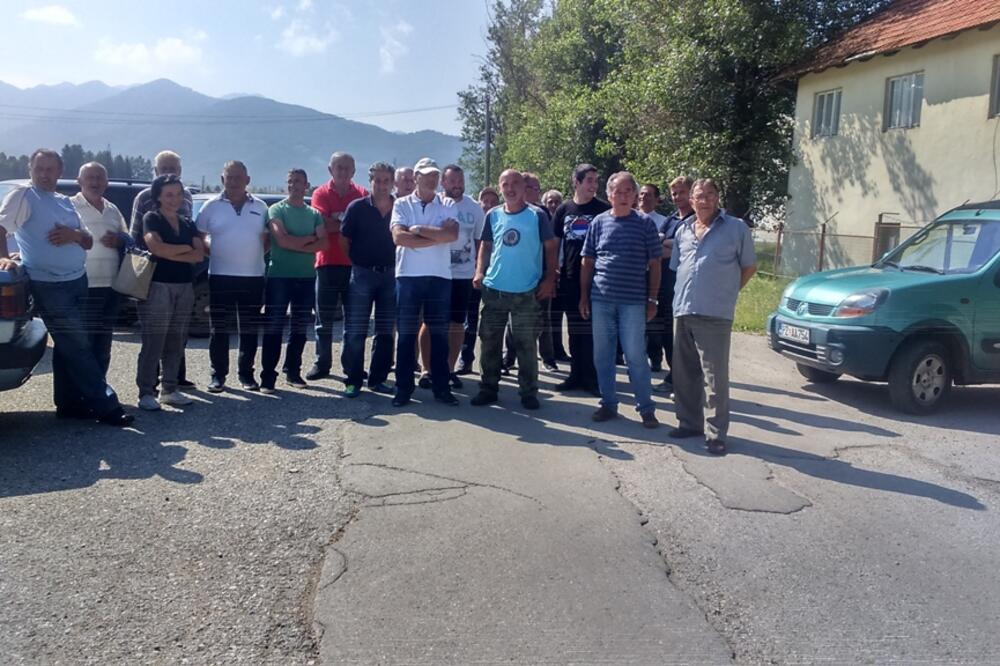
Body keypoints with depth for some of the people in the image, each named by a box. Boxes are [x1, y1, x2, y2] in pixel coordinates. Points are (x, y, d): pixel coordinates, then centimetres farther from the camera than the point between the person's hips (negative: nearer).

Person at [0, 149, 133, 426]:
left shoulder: (65, 202, 17)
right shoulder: (23, 196, -4)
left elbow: (89, 242, 17)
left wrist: (75, 234, -4)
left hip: (76, 282, 7)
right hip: (49, 286, -7)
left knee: (68, 345, 12)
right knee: (79, 346, -6)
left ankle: (69, 403, 20)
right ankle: (105, 405, -4)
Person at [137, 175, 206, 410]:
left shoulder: (188, 223, 16)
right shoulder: (151, 218, 1)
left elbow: (200, 255, 3)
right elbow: (156, 247, -16)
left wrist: (170, 253, -9)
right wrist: (186, 248, -4)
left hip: (185, 287, 6)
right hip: (157, 285, -5)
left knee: (176, 342, 7)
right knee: (153, 342, -6)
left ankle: (169, 389, 15)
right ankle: (146, 392, -2)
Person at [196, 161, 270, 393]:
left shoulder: (260, 207, 8)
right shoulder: (212, 206, 3)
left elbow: (267, 238, 12)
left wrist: (257, 254, -3)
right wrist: (211, 251, -6)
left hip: (253, 276, 1)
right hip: (220, 276, -1)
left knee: (250, 330, 7)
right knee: (219, 329, 3)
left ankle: (246, 373, 18)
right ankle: (218, 375, 13)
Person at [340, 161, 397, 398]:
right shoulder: (357, 207, -3)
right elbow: (344, 240, 2)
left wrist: (397, 266, 3)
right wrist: (358, 262, 1)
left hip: (390, 274, 3)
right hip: (362, 274, -2)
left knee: (385, 332, 8)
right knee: (355, 331, -2)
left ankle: (378, 379, 19)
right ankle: (353, 380, 6)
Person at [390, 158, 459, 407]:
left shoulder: (447, 206, 7)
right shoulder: (402, 204, 3)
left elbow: (452, 235, -11)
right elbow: (399, 237, -12)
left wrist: (419, 230, -11)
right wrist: (437, 236, -11)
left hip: (440, 276, 1)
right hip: (408, 276, -1)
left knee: (440, 333, 7)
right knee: (406, 334, 4)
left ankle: (441, 387, 15)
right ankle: (403, 388, 11)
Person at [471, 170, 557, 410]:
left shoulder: (537, 215, -4)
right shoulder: (493, 215, 6)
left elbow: (551, 247, -1)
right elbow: (485, 245, 14)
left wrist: (549, 279, -7)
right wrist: (479, 271, 0)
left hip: (526, 291, -3)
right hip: (493, 289, 3)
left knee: (526, 344, 4)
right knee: (489, 341, 9)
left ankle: (528, 392, 14)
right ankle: (488, 388, 20)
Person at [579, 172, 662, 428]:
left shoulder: (645, 224, 1)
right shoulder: (598, 222, 6)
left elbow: (654, 264, 3)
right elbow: (587, 263, 9)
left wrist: (652, 299, -1)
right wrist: (584, 296, 5)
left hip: (633, 301, -2)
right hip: (601, 300, 2)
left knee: (636, 356, 1)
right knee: (602, 356, 8)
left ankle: (646, 408, 12)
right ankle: (608, 404, 21)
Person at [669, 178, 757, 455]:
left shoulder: (736, 228, -1)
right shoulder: (683, 230, 13)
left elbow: (749, 267, 5)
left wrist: (727, 292, 3)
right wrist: (683, 296, 13)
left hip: (714, 315, -5)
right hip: (683, 312, 6)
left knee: (715, 377, -4)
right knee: (684, 374, 13)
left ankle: (716, 433, 4)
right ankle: (689, 422, 27)